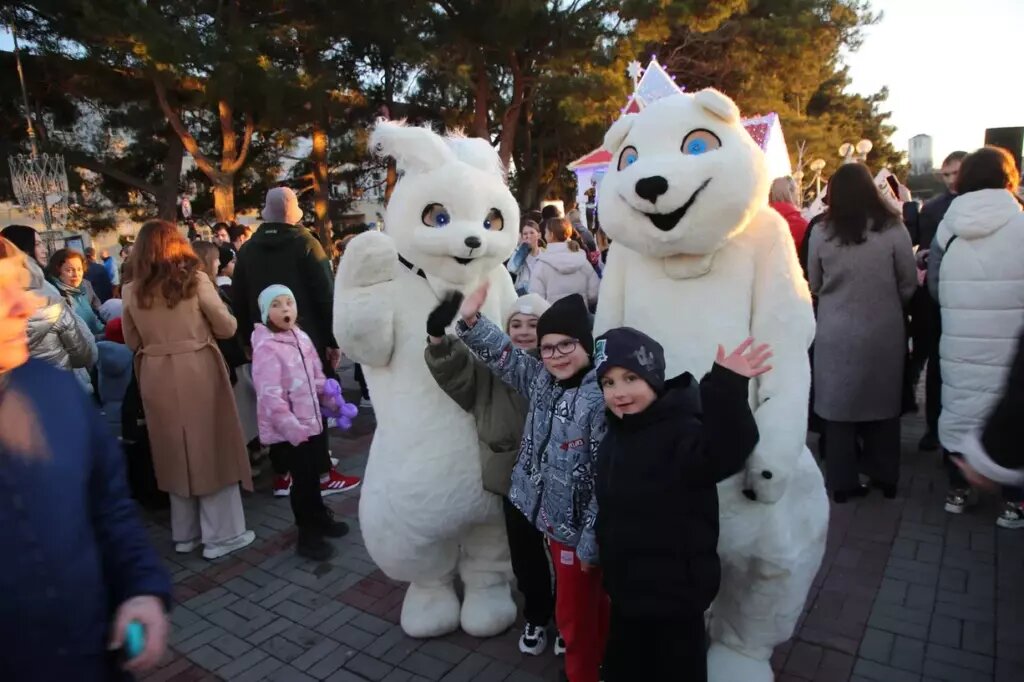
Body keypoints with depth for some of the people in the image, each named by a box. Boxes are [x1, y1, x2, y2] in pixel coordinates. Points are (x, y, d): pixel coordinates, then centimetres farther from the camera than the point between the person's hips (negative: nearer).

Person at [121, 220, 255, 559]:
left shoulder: (132, 291, 2)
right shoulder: (195, 279, -7)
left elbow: (132, 342, 11)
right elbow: (228, 327, -5)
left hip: (156, 376, 4)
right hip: (198, 370, -3)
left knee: (175, 450, 14)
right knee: (211, 447, 6)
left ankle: (185, 533, 26)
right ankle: (220, 534, 11)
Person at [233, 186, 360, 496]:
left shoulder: (247, 249, 7)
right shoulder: (305, 243, -7)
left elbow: (239, 302, 9)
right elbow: (325, 295, -12)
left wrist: (250, 339, 14)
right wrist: (333, 339, -8)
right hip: (307, 338, -4)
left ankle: (283, 475, 14)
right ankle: (322, 474, 8)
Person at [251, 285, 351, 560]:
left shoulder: (301, 337, 6)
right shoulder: (265, 347, -18)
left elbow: (316, 375, 16)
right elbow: (270, 394, -25)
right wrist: (291, 427, -28)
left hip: (310, 422, 7)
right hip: (287, 431, -7)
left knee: (312, 476, 22)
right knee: (303, 480, 1)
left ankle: (319, 518, 40)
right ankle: (308, 536, 17)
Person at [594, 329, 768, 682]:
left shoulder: (682, 429, -22)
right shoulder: (615, 435, 2)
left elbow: (722, 455, -44)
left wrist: (726, 391, -58)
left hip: (675, 591, -7)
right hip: (626, 587, 7)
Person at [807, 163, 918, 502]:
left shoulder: (821, 232, -7)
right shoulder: (893, 229, -8)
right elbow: (909, 285, 0)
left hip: (836, 334, 0)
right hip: (884, 332, 0)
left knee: (839, 404, 9)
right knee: (883, 404, 15)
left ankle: (842, 481, 17)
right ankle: (886, 477, 28)